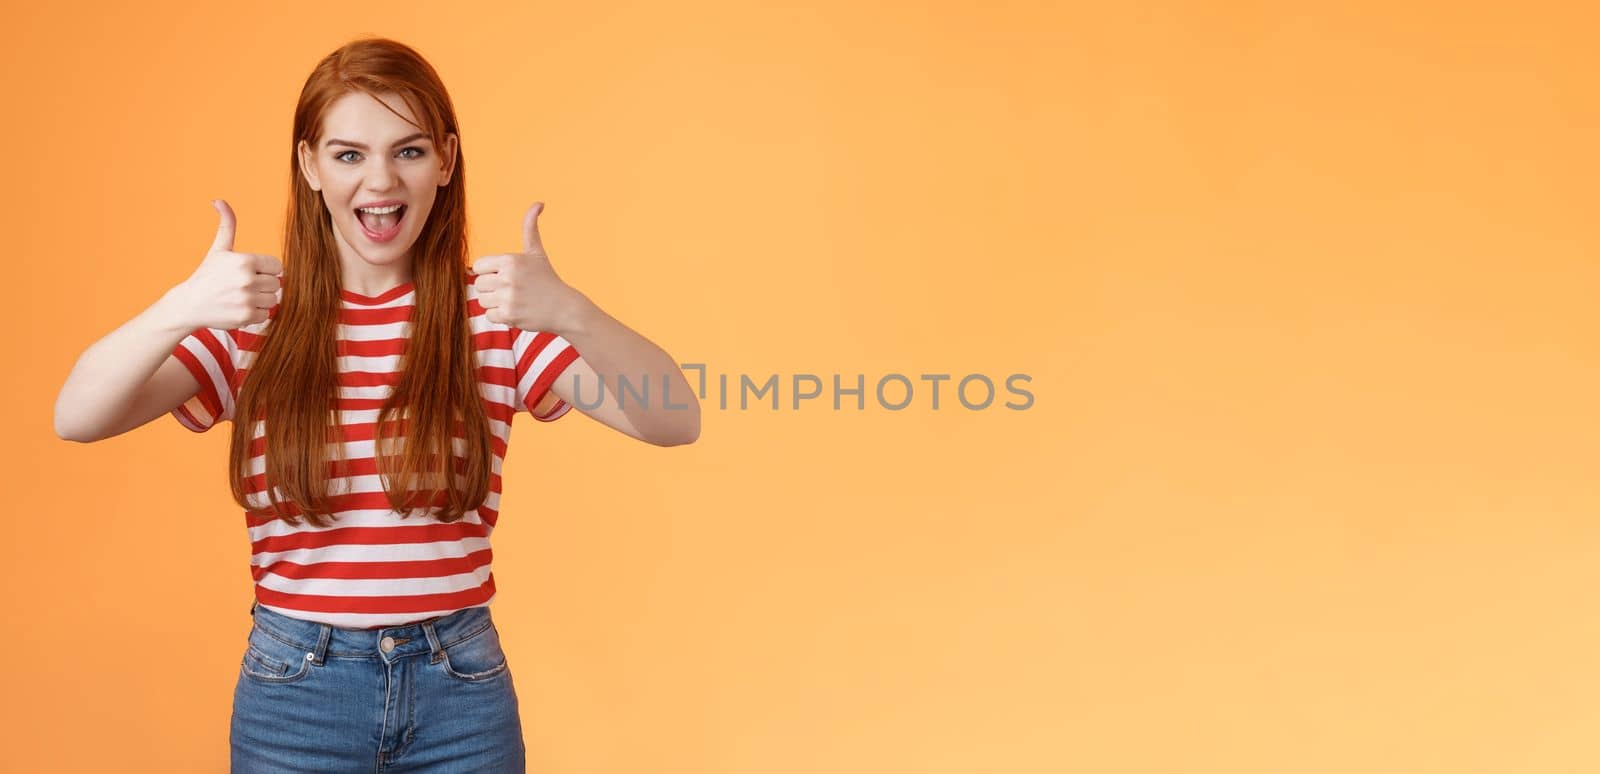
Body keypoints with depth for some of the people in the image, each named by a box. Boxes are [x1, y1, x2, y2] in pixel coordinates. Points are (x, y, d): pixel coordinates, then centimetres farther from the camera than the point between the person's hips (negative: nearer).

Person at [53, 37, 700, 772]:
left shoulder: (493, 314, -4)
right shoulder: (257, 315, -2)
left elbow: (676, 422, -15)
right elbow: (76, 418, -14)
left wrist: (569, 312, -32)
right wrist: (178, 310, -32)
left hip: (461, 689, 0)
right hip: (294, 688, 0)